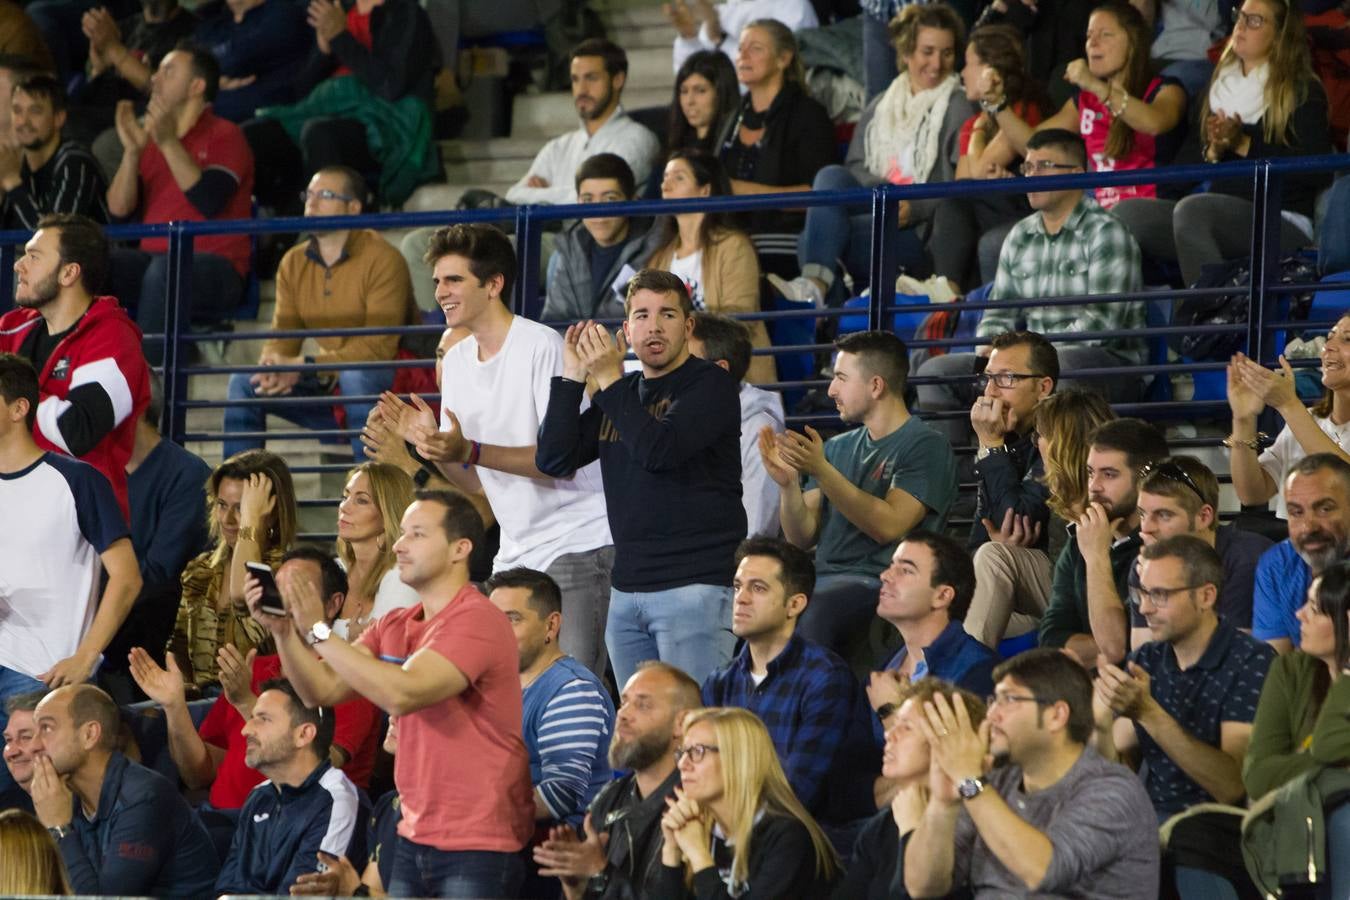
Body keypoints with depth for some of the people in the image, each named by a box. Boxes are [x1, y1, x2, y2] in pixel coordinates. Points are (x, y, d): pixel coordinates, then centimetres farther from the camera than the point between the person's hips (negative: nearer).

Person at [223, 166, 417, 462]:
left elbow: (378, 348, -23)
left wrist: (303, 366, -29)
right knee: (244, 382, -8)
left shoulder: (383, 260, -15)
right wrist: (273, 366, -23)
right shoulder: (294, 263, 6)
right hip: (328, 384, 6)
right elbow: (282, 337, 4)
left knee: (356, 377, -38)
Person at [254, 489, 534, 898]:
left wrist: (318, 632, -23)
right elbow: (322, 691, 5)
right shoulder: (395, 627, 12)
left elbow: (401, 694, -25)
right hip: (413, 840, 7)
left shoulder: (477, 620, -13)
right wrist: (283, 630, -10)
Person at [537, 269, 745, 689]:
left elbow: (659, 450, -19)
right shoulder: (621, 394, 17)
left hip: (695, 586, -7)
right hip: (627, 590, 7)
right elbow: (552, 460, 9)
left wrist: (610, 380, -13)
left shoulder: (710, 385, -3)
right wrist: (572, 377, 2)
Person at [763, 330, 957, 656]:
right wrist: (788, 483, -4)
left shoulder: (925, 446, 1)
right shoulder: (838, 448, 22)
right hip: (821, 578, 7)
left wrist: (821, 471, -17)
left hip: (879, 584, -7)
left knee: (812, 616, -37)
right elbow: (802, 537, 15)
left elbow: (889, 526, -13)